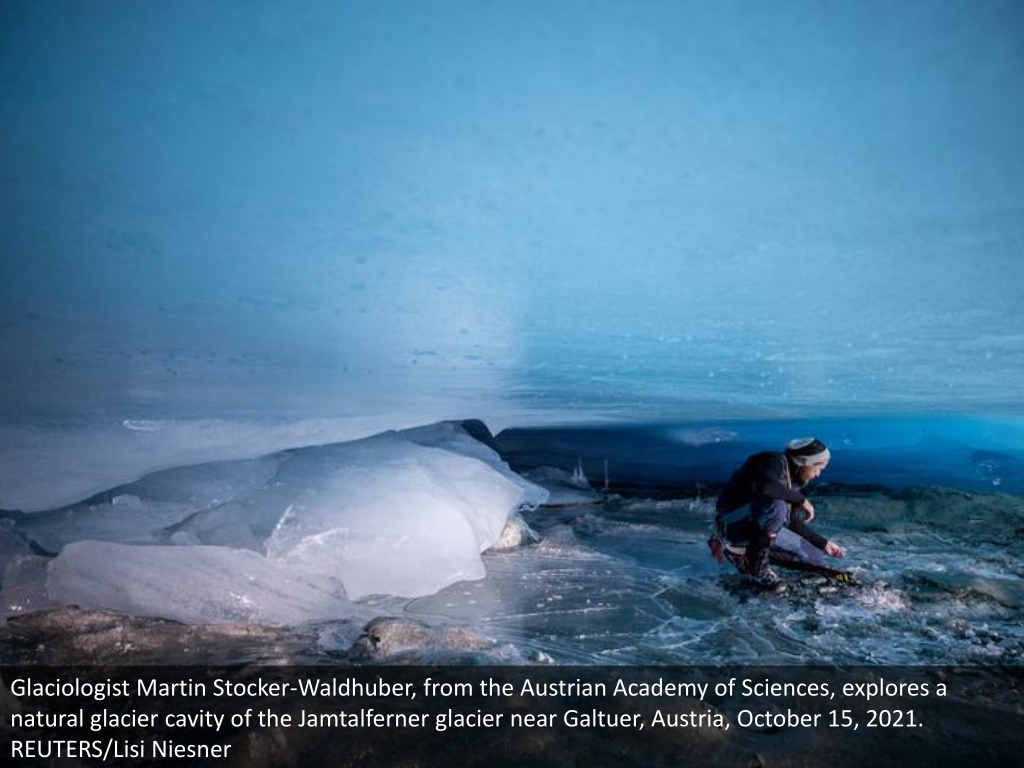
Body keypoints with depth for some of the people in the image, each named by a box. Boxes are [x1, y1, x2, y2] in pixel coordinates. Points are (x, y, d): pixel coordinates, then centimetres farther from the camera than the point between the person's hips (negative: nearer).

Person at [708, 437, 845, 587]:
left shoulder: (791, 477, 10)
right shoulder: (775, 461, -15)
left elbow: (791, 520, 20)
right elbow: (765, 487, -38)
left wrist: (823, 543, 18)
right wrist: (801, 499, -25)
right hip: (731, 522, -9)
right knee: (777, 505, -29)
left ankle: (734, 549, 15)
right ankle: (756, 568, -12)